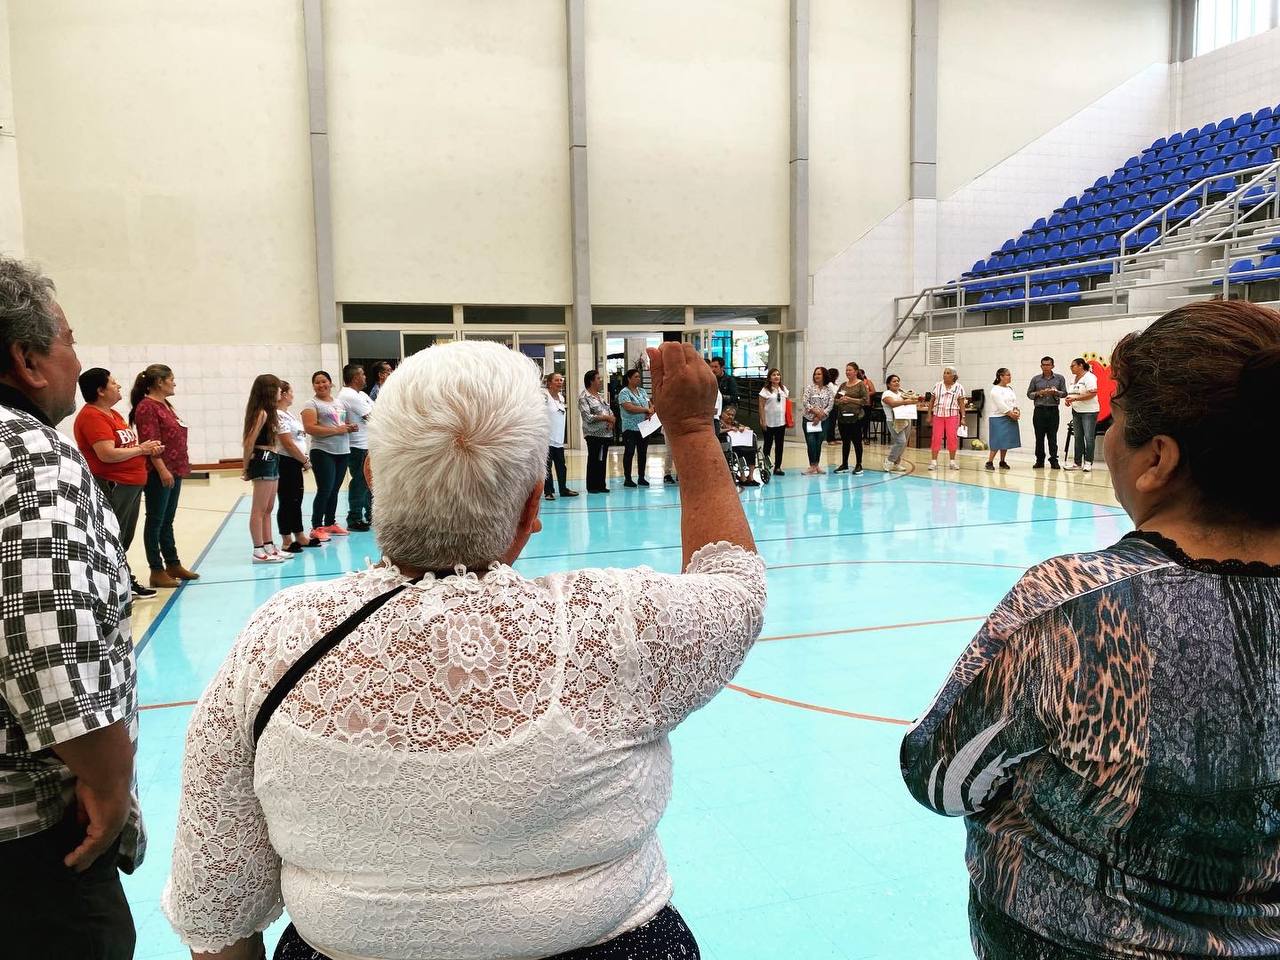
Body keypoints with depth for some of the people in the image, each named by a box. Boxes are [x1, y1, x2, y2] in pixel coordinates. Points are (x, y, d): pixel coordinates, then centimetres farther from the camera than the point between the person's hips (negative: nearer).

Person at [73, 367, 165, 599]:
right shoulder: (92, 417, -16)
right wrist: (141, 449, -13)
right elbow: (107, 454, -25)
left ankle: (126, 582, 30)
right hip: (112, 486, -10)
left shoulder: (113, 414, 15)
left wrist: (147, 447, 4)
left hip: (131, 484, 10)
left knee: (124, 539, 19)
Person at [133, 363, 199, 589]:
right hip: (159, 473, -9)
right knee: (155, 521, -1)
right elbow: (150, 443, -19)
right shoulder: (147, 407, -12)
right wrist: (162, 470, -23)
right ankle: (157, 571, 4)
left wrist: (180, 467, 19)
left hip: (174, 471, 9)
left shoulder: (166, 405, 16)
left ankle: (173, 564, 24)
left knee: (167, 521, 16)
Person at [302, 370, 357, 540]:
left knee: (334, 490, 11)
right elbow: (310, 428, -16)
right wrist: (337, 430, -17)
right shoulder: (311, 404, -3)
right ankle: (316, 527, -2)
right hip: (323, 452, -6)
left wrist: (350, 427, 6)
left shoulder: (339, 403, 17)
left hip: (342, 451, 6)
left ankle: (330, 523, 21)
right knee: (324, 490, -9)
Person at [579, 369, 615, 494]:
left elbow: (610, 411, 18)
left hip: (606, 433, 7)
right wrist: (606, 417, -15)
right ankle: (592, 487, 5)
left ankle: (601, 485, 16)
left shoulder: (600, 396, 16)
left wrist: (611, 420, -4)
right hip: (594, 435, -7)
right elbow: (587, 417, -18)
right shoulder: (584, 397, -9)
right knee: (594, 460, -2)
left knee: (602, 460, 10)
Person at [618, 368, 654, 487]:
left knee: (642, 452, 8)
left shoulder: (642, 391, 16)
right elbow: (629, 407, -19)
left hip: (644, 427, 6)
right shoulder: (624, 392, -6)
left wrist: (651, 412, -9)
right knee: (629, 452, -2)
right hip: (630, 427, -6)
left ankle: (641, 478, 15)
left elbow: (650, 405, 14)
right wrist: (646, 410, -13)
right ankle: (627, 479, 3)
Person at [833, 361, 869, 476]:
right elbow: (835, 400, 16)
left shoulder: (861, 385, -3)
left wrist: (850, 399, -15)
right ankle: (844, 464, 19)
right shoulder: (843, 385, 13)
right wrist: (840, 401, -7)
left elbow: (866, 401, -11)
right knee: (845, 441, 11)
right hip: (843, 417, 5)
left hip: (856, 417, -5)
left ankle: (859, 465, 8)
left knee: (857, 441, 0)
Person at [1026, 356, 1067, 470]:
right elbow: (1029, 394, 9)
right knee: (1039, 437, 2)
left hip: (1053, 410, -1)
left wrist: (1055, 392, -14)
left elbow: (1064, 393, 5)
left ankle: (1054, 460, 4)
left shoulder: (1060, 378, 7)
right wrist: (1038, 393, -9)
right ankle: (1039, 460, 9)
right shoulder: (1035, 379, 8)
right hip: (1039, 410, 1)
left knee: (1052, 437, -1)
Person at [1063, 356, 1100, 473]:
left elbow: (1092, 394, -20)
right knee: (1078, 438, 9)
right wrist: (1068, 400, 1)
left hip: (1089, 412, -8)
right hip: (1076, 411, 8)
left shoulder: (1089, 377, -11)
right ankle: (1078, 463, 13)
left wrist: (1075, 398, -21)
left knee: (1088, 438, -5)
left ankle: (1088, 462, -1)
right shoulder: (1073, 379, 14)